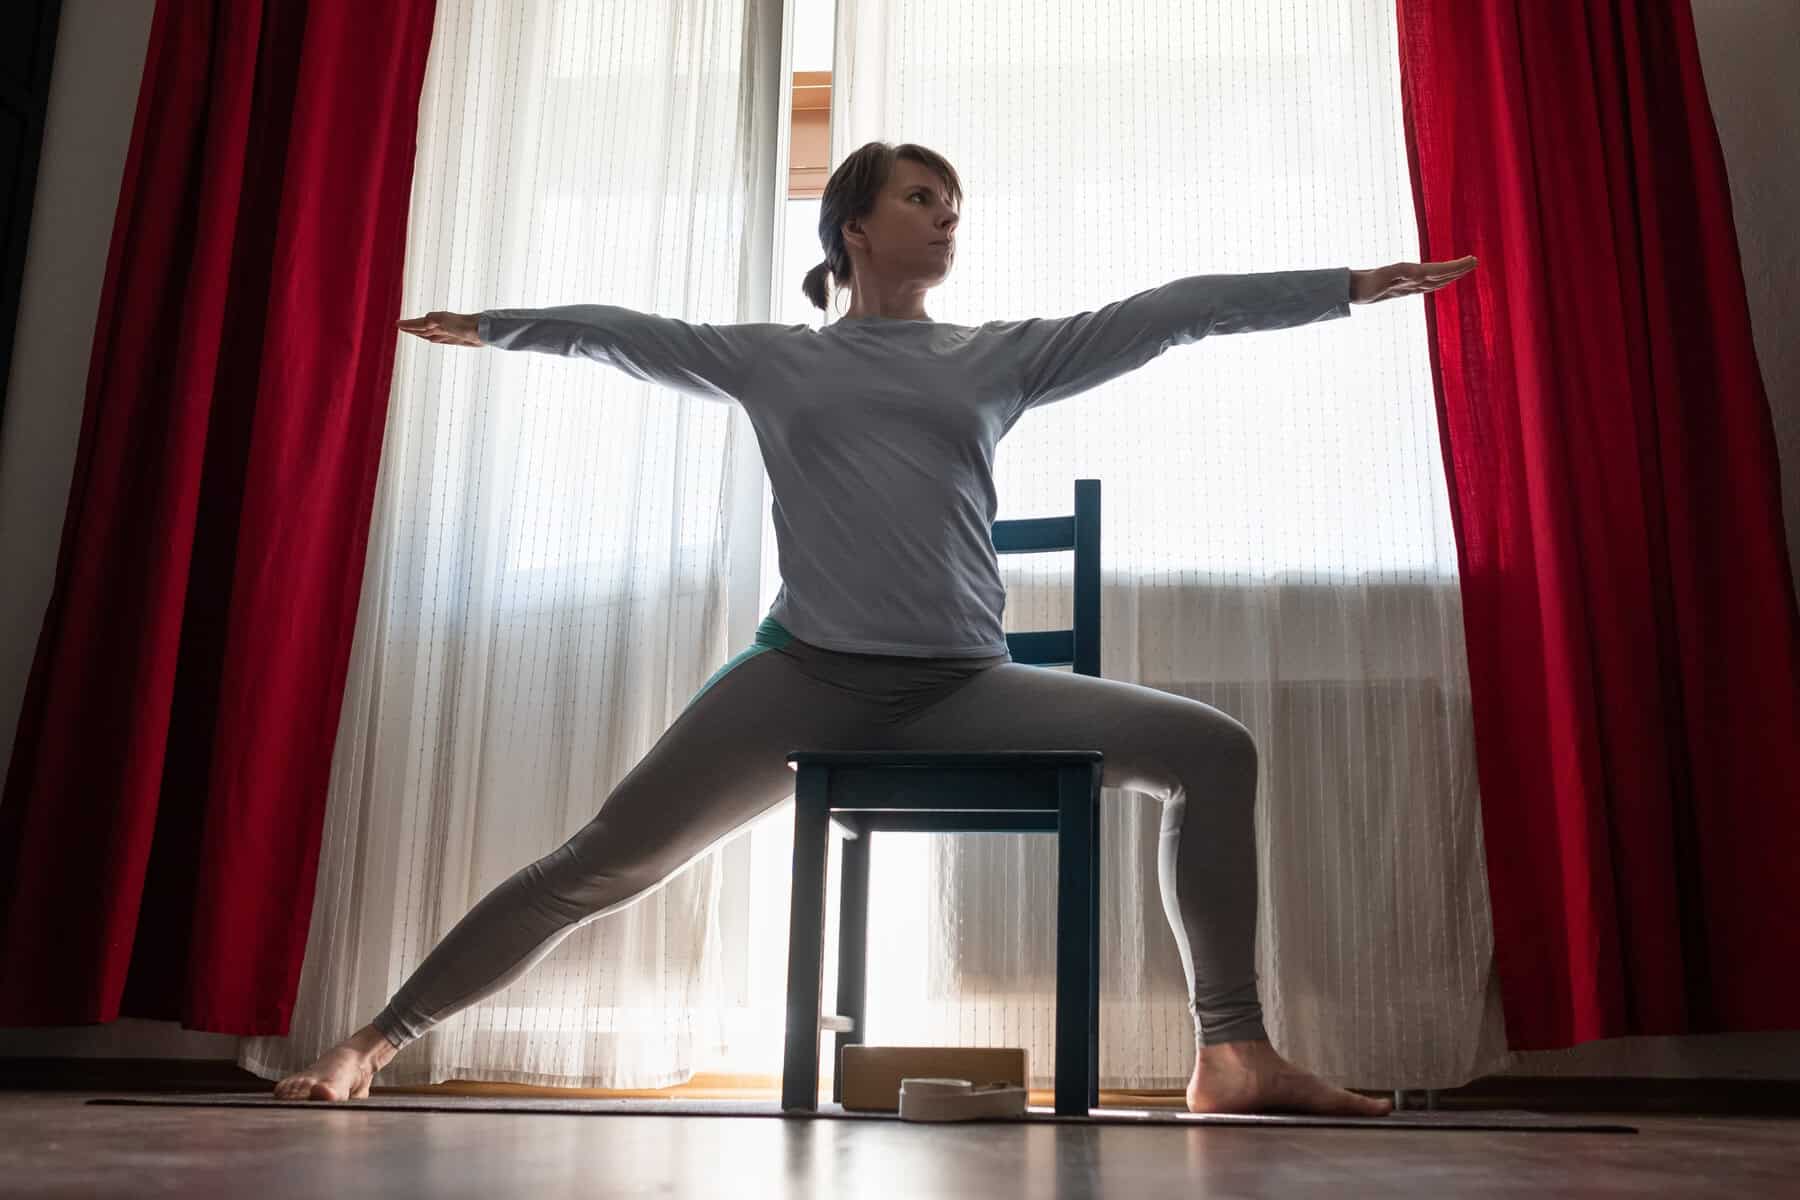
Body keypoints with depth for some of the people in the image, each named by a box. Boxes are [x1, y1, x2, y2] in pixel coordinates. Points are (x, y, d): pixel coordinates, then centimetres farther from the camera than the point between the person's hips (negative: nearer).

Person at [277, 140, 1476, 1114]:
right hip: (806, 678, -1)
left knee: (1216, 749, -13)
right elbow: (620, 333, 26)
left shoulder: (1005, 353, 16)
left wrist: (1352, 284, 12)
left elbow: (1176, 310, 12)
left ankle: (1235, 1056, -8)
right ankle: (379, 1040, 5)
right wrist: (495, 324, 35)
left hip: (963, 688, 2)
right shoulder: (775, 360, 14)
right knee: (600, 867, -11)